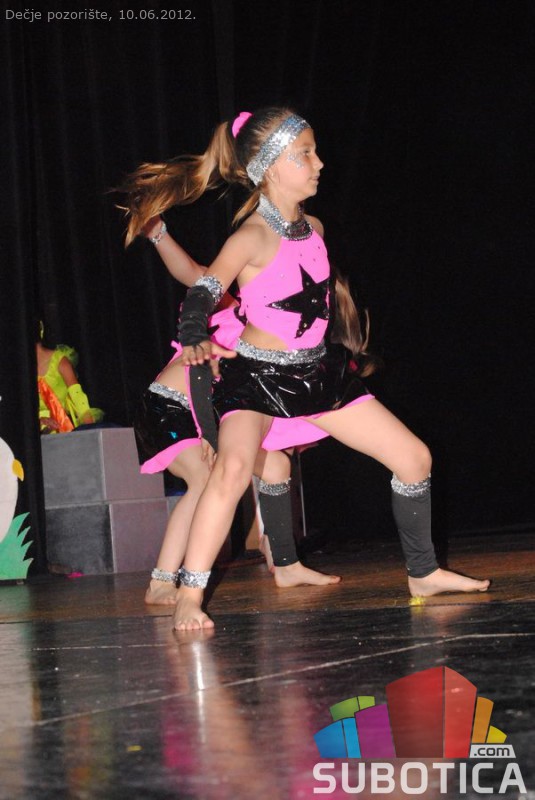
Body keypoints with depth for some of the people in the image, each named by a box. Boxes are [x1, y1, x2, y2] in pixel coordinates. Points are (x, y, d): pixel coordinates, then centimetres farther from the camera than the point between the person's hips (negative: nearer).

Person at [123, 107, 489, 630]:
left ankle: (423, 573, 25)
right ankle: (190, 597, -29)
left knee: (414, 457, 6)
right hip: (255, 376, -7)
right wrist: (195, 341, -47)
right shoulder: (254, 237, -17)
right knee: (234, 465, -35)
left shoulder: (313, 227, 4)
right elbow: (203, 292, -29)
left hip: (315, 372, 7)